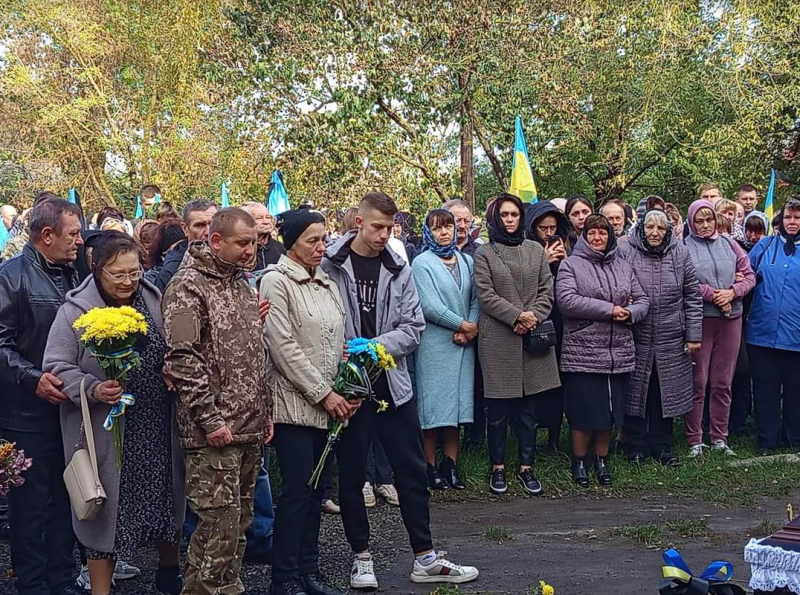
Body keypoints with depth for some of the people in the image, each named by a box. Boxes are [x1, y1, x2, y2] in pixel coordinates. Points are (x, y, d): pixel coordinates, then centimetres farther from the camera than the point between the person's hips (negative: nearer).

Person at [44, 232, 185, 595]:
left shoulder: (154, 302, 4)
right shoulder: (76, 310, -8)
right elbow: (57, 367, -9)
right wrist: (93, 389, -24)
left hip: (158, 429, 4)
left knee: (167, 500, 15)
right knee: (106, 511, 5)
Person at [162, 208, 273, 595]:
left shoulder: (242, 285, 16)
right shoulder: (188, 287, -10)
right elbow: (182, 360, -16)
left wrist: (265, 411, 17)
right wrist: (211, 420, -17)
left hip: (251, 429, 8)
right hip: (215, 432, -8)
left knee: (240, 521, 13)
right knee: (220, 525, -7)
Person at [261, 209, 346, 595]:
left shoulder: (327, 284, 14)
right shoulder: (277, 281, -8)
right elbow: (283, 348, -14)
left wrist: (341, 392, 3)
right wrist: (323, 394, -14)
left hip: (326, 404, 7)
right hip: (293, 401, -7)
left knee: (315, 489, 10)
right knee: (297, 490, -6)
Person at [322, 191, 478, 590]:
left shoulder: (399, 269, 4)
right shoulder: (329, 266, -7)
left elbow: (413, 326, 1)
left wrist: (376, 346, -14)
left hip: (391, 384, 3)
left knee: (412, 471, 7)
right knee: (350, 475, 8)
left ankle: (425, 559, 17)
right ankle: (362, 557, 22)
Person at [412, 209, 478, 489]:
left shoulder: (466, 261, 11)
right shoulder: (423, 263, -4)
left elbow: (475, 299, 6)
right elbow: (430, 306, -12)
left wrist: (470, 329, -10)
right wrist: (463, 325, -10)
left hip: (463, 344, 4)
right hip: (434, 344, -4)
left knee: (456, 404, 7)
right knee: (433, 405, -1)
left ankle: (451, 464, 15)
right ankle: (430, 467, 8)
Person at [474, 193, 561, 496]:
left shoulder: (536, 250, 13)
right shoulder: (484, 253, 3)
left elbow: (546, 291, 8)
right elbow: (486, 295, -5)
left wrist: (533, 317, -9)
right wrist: (517, 316, -14)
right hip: (498, 339, -3)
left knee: (529, 408, 6)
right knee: (499, 409, 3)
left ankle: (526, 467, 15)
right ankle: (498, 467, 14)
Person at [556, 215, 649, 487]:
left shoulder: (622, 265, 15)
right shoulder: (571, 265, -2)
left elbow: (642, 299, 16)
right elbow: (566, 300, -17)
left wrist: (630, 312, -8)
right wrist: (610, 309, -15)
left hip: (619, 354, 5)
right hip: (583, 354, -5)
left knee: (611, 410, 10)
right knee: (584, 411, -1)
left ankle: (601, 459, 25)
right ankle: (579, 461, 16)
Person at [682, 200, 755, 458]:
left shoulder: (729, 244, 11)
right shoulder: (684, 247, -1)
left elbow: (749, 276, 10)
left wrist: (732, 292, -8)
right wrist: (713, 294, -15)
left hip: (731, 319, 4)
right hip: (699, 318, -4)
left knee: (723, 383, 9)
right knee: (698, 382, 1)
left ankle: (719, 438, 18)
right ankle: (694, 441, 8)